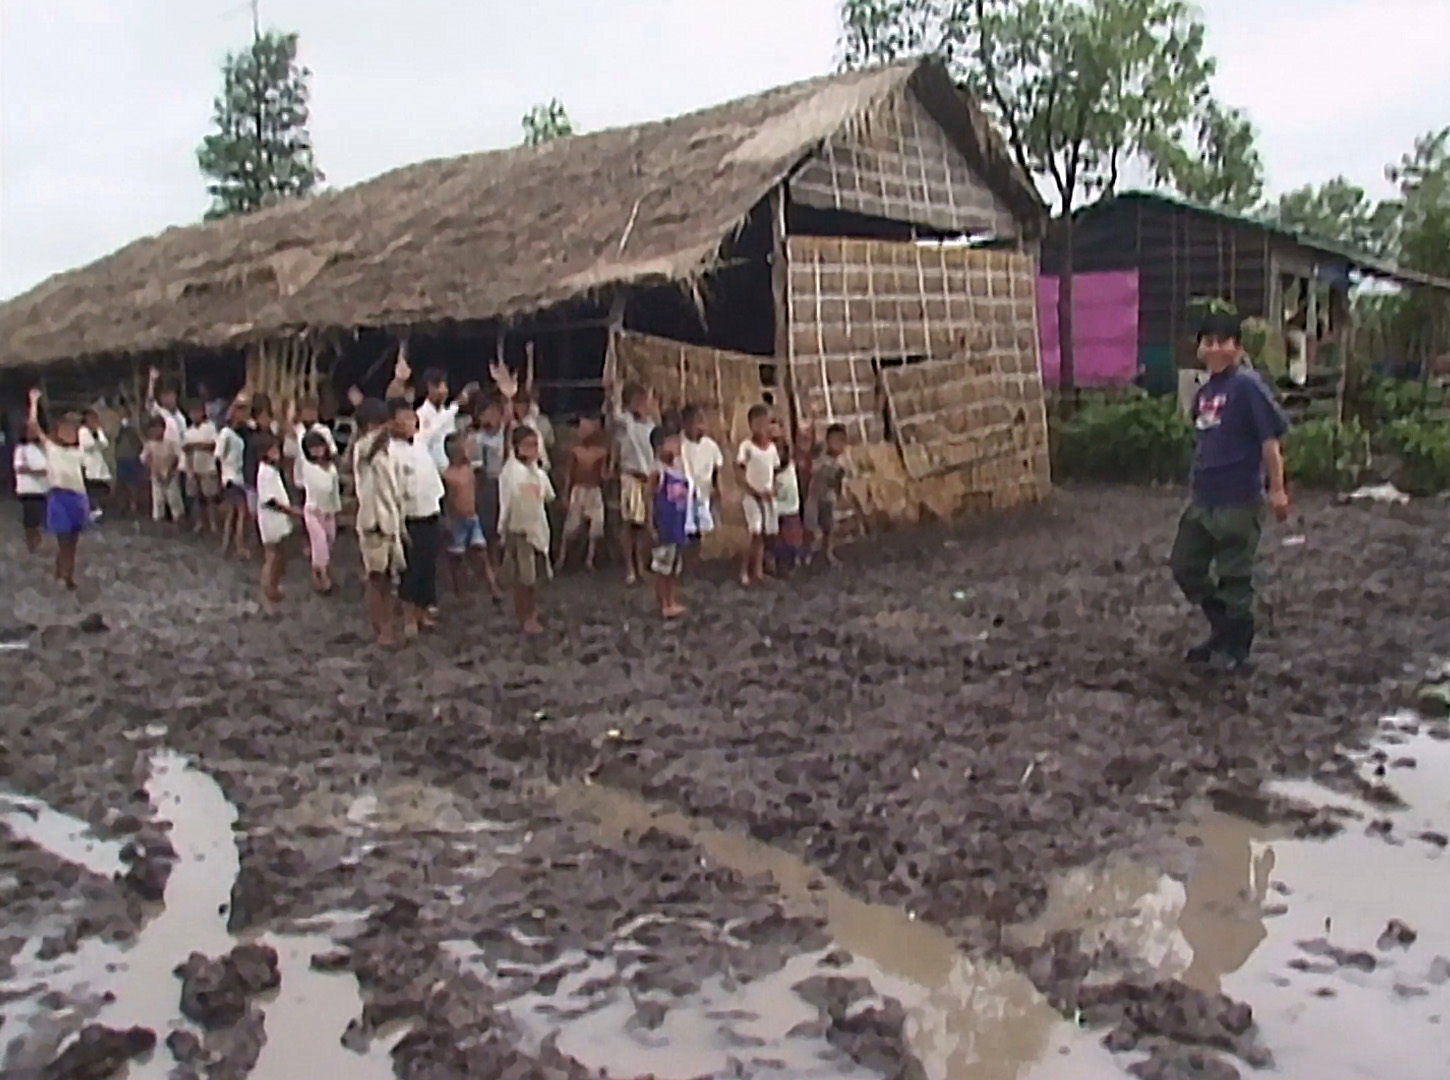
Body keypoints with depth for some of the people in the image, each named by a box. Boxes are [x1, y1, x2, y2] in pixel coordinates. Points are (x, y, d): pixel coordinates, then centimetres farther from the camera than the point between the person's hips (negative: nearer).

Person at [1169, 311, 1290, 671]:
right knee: (1185, 566, 14)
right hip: (1203, 497, 8)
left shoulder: (1248, 385, -13)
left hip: (1239, 499, -8)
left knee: (1234, 577, 3)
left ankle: (1235, 648, 20)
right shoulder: (1204, 392, 10)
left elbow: (1270, 437, -15)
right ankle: (1223, 630, 32)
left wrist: (1277, 489, -16)